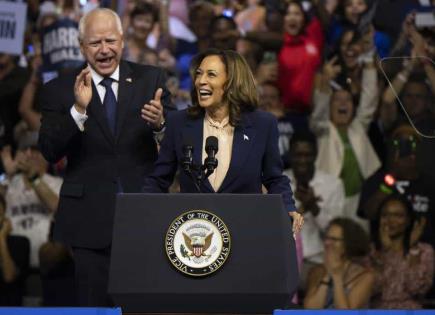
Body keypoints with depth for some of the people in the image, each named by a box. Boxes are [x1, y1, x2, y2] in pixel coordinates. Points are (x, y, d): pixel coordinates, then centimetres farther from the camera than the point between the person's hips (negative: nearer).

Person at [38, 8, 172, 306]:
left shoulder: (151, 80, 4)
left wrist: (160, 122, -22)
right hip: (89, 220, -1)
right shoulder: (59, 90, 1)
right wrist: (78, 109, -23)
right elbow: (50, 151, -8)